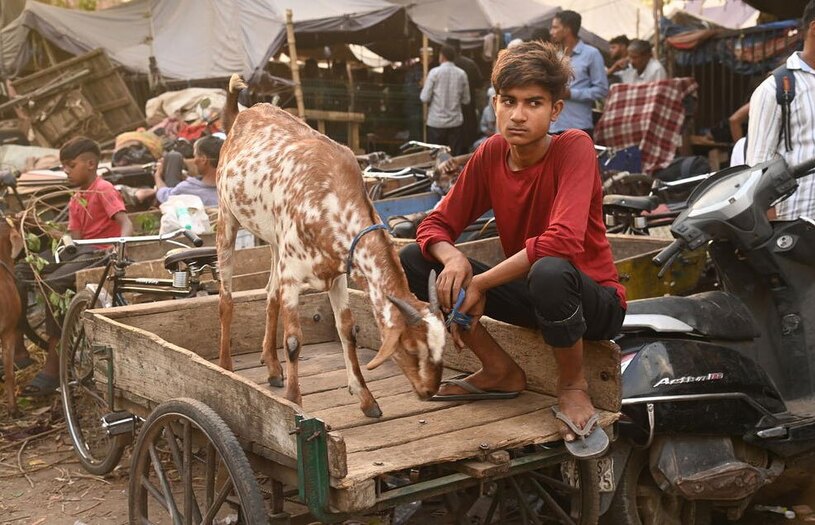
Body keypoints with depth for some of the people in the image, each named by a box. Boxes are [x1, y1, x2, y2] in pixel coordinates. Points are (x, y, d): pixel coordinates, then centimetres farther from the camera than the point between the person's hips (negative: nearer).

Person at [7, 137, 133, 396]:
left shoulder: (103, 190, -6)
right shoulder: (76, 201, 20)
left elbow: (126, 223, -19)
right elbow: (76, 237, 11)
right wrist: (54, 235, -5)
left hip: (102, 251, -8)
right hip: (81, 249, 8)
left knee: (53, 284, -31)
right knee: (20, 272, -8)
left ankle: (53, 367, -26)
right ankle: (18, 349, -5)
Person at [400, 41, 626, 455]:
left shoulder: (574, 147, -20)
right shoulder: (490, 153, -4)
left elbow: (562, 241, -34)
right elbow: (436, 225, 0)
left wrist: (480, 283, -28)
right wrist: (453, 259, -24)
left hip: (596, 302, -6)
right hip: (526, 293, 6)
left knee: (549, 273, -42)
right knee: (411, 262, -7)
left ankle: (572, 384, -10)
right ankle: (500, 371, 5)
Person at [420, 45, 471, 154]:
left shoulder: (435, 72, -7)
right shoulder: (462, 74, 1)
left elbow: (424, 98, -8)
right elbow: (466, 100, 6)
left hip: (436, 122, -2)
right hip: (455, 122, 2)